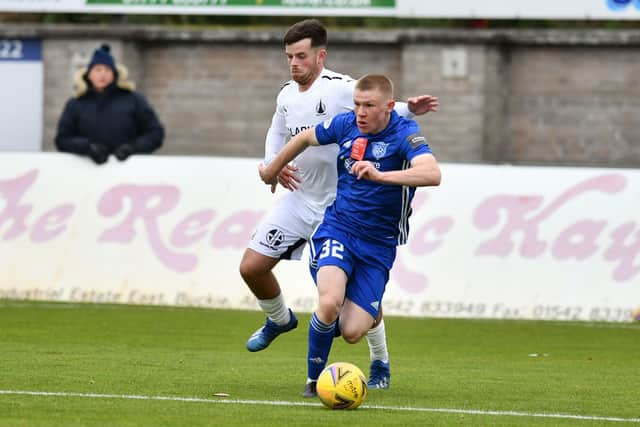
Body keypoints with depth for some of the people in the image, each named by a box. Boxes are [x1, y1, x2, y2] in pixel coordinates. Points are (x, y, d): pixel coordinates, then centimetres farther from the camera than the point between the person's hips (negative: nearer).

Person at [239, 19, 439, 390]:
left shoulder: (341, 88, -15)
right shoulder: (286, 95, 6)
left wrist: (409, 109, -34)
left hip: (342, 204, -6)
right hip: (299, 201, 6)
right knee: (252, 267, 2)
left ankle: (381, 363, 12)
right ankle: (280, 320, 33)